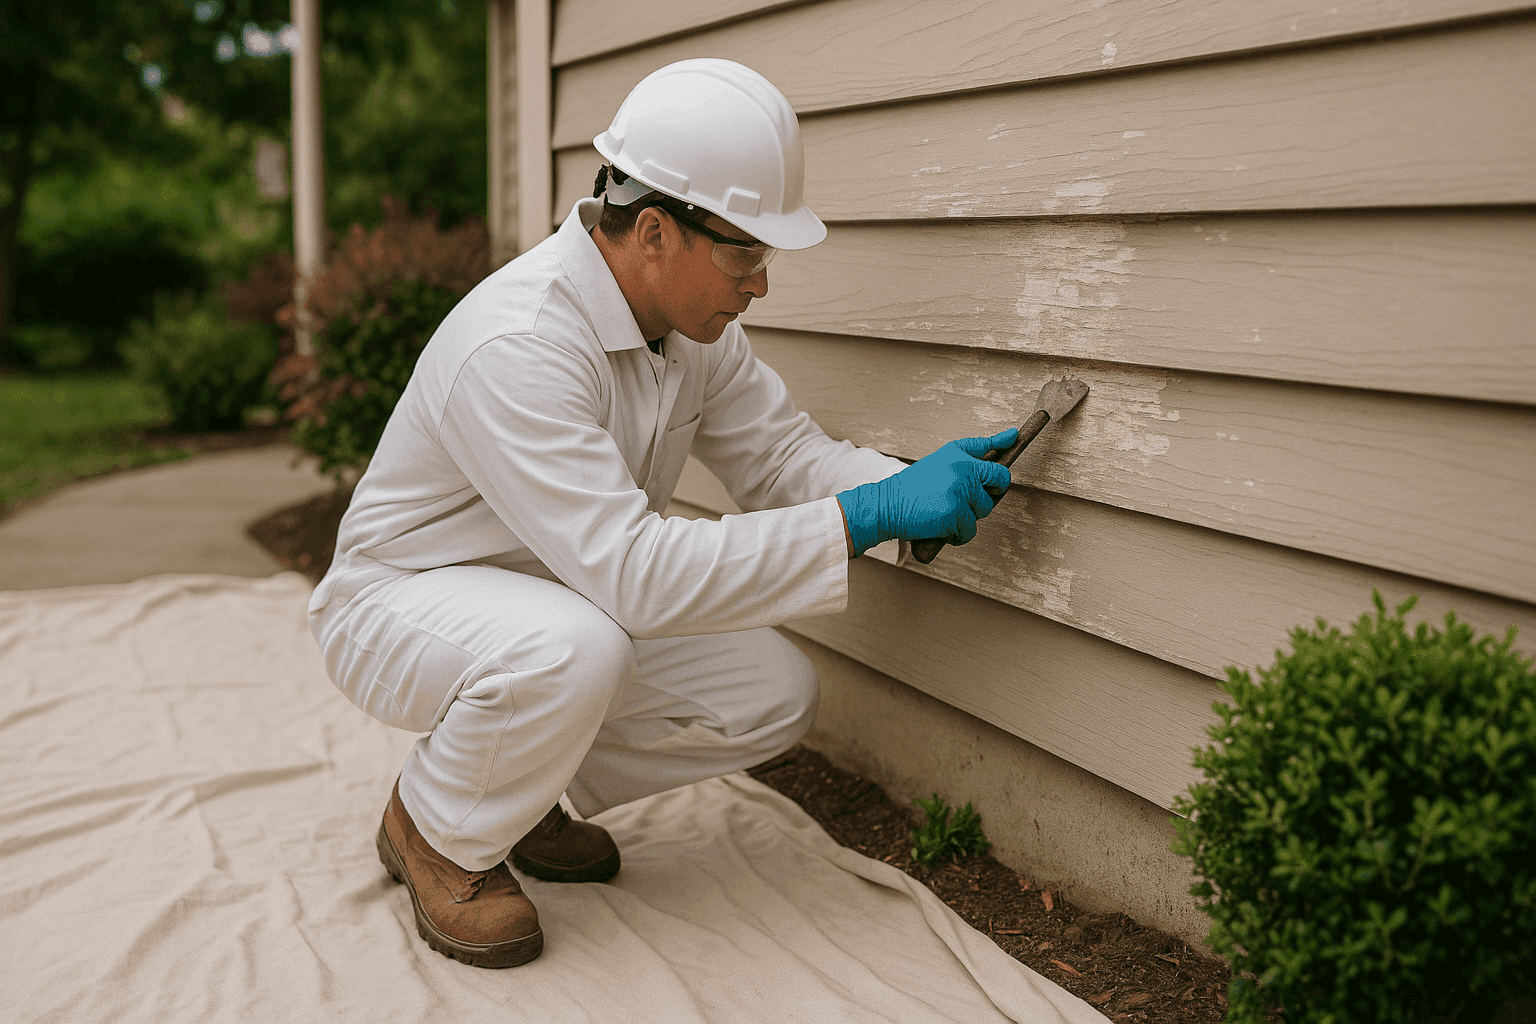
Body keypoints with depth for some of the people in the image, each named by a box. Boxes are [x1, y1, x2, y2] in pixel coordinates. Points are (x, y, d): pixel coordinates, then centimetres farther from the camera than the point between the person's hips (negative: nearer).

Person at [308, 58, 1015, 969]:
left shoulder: (691, 314, -7)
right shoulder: (514, 346, -35)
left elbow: (779, 451, -2)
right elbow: (634, 572, -41)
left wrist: (915, 487, -23)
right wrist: (869, 516, -40)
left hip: (575, 602, 8)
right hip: (400, 603, -7)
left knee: (775, 695, -9)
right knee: (574, 646, -40)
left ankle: (521, 792, 12)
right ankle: (437, 834, -7)